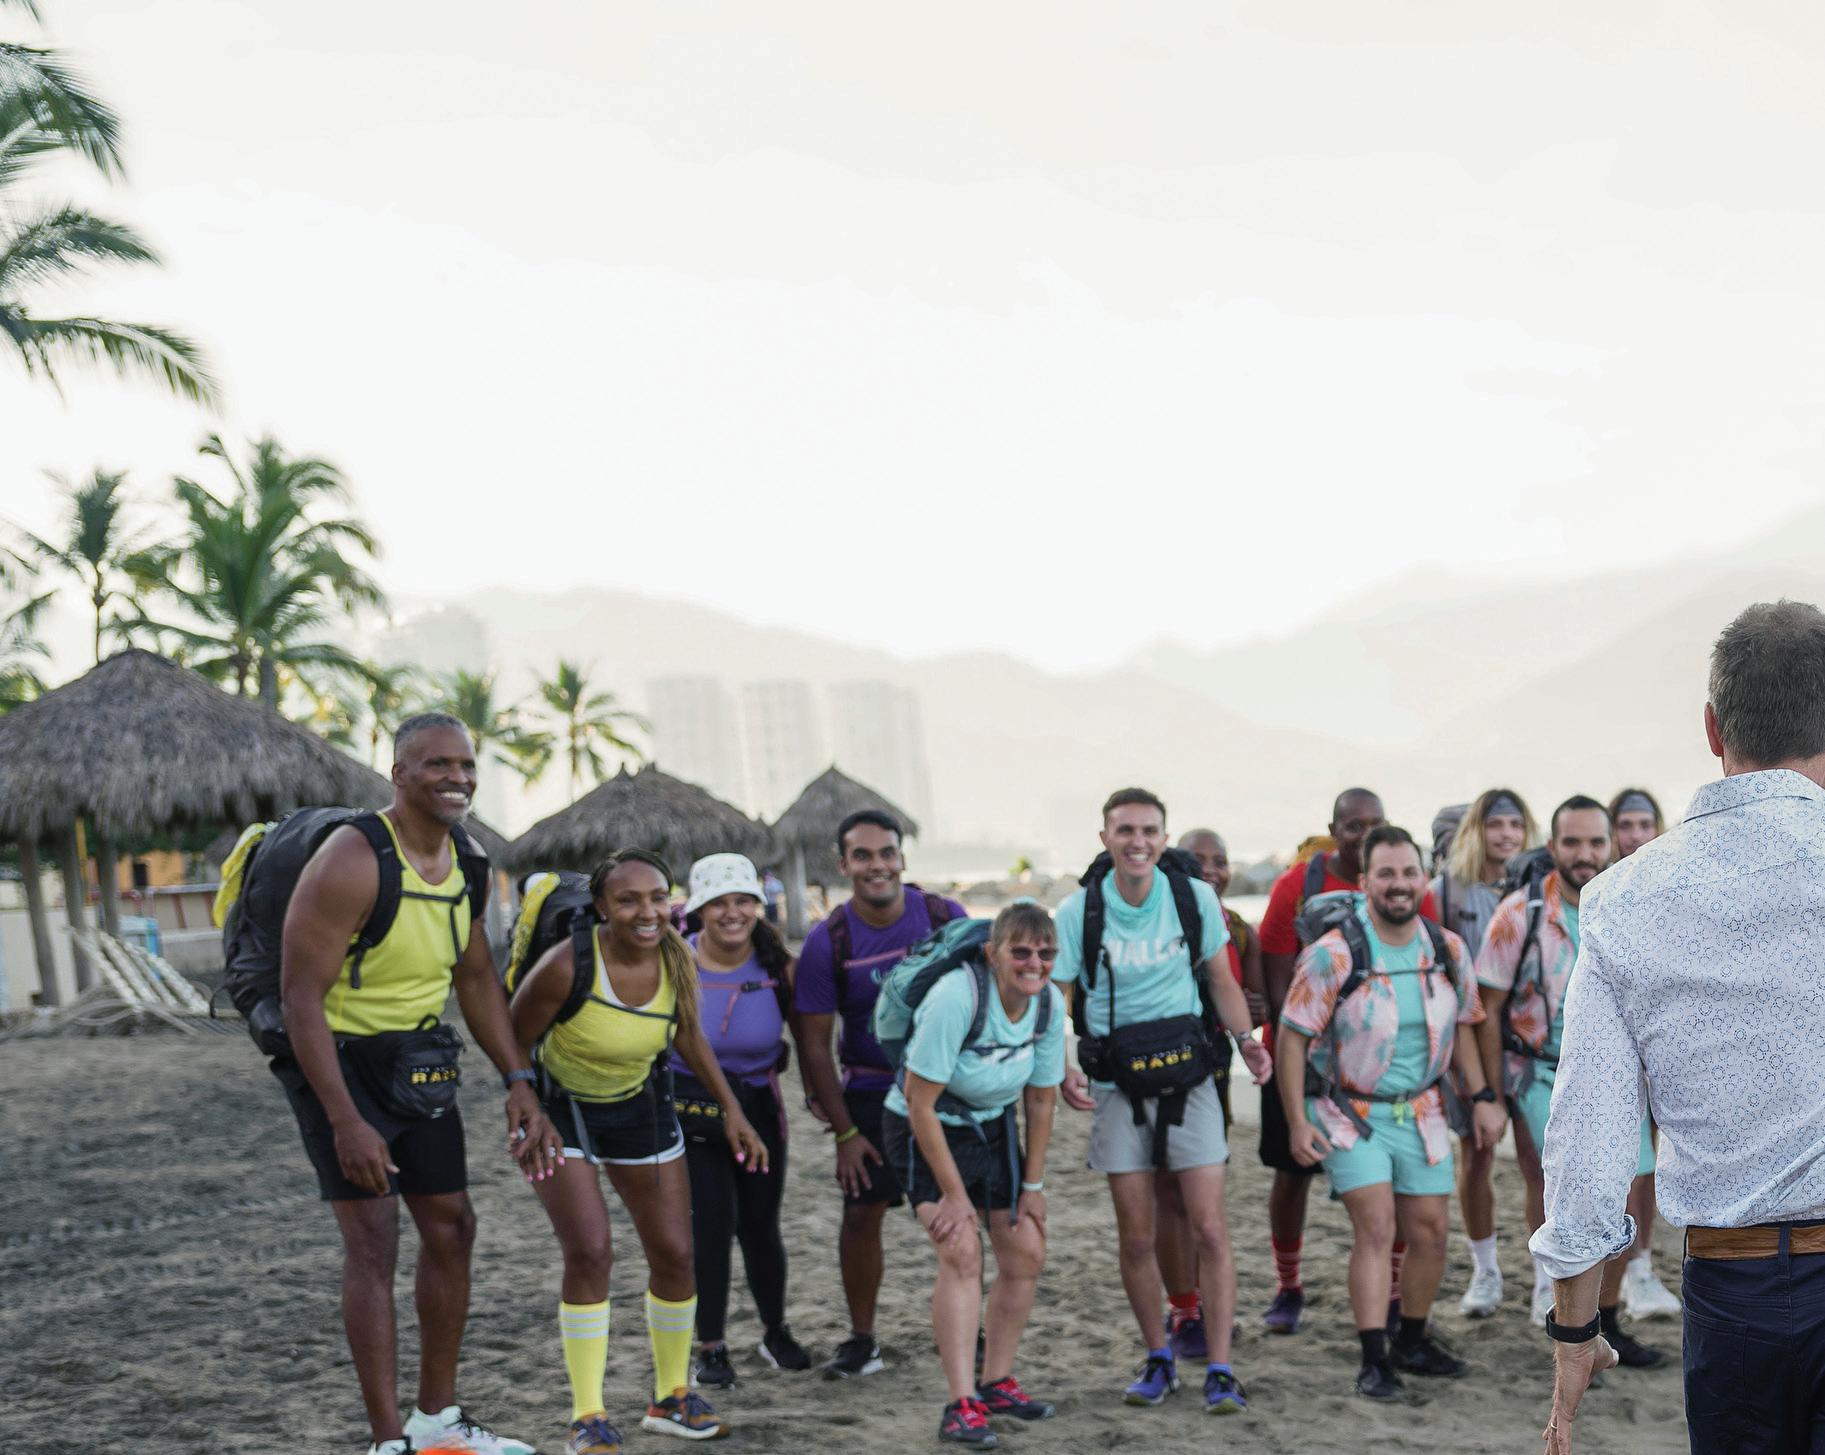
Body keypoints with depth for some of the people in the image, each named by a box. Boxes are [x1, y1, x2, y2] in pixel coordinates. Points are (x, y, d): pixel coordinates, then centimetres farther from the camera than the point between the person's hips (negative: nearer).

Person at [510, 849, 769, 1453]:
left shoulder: (678, 962, -16)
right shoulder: (566, 966, -31)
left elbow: (689, 1035, 4)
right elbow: (514, 1044, -16)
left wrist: (731, 1109, 5)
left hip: (640, 1106, 5)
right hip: (560, 1111, -5)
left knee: (674, 1252, 4)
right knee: (590, 1251, -17)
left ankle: (671, 1397, 25)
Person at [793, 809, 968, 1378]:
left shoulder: (945, 917, -5)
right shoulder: (828, 940, -9)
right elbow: (813, 1042, -6)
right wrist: (844, 1132, -9)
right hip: (871, 1093, -1)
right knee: (861, 1214, -2)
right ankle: (861, 1340, 13)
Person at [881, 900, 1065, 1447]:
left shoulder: (1050, 1003, -11)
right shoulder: (956, 998, -31)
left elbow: (1041, 1098, 3)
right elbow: (919, 1103, -26)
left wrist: (1033, 1184, 4)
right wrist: (953, 1194, -21)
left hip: (993, 1128, 7)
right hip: (925, 1133, -7)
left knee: (1026, 1254, 6)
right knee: (961, 1252, -20)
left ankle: (996, 1382, 24)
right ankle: (962, 1406, -19)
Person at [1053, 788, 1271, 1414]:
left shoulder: (1195, 898, -3)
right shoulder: (1078, 912, -8)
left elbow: (1222, 981, 9)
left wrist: (1247, 1040, -8)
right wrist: (1063, 1072, -22)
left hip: (1187, 1075, 0)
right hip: (1116, 1086, 0)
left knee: (1209, 1228, -6)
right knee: (1136, 1237, 7)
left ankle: (1220, 1370, 1)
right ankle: (1157, 1359, 25)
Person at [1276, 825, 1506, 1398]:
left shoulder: (1447, 950, 0)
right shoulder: (1333, 954, -16)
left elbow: (1460, 1028, 14)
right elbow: (1293, 1038, -12)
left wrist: (1481, 1098, 6)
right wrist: (1297, 1123, -16)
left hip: (1421, 1111, 5)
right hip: (1351, 1112, -5)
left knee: (1430, 1233, 7)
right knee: (1375, 1228, -15)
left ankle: (1412, 1342, 26)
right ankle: (1374, 1361, -12)